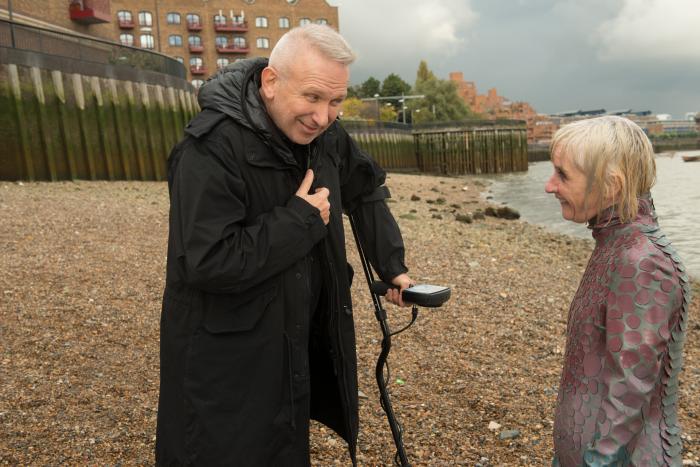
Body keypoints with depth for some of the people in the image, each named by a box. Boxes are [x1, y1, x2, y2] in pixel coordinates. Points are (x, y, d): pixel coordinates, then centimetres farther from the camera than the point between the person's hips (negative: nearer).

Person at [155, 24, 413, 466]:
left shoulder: (325, 134, -4)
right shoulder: (212, 148, -27)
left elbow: (366, 190, 13)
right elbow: (207, 263, -32)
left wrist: (392, 264, 11)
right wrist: (301, 221, -25)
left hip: (300, 342, 7)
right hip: (225, 358, -6)